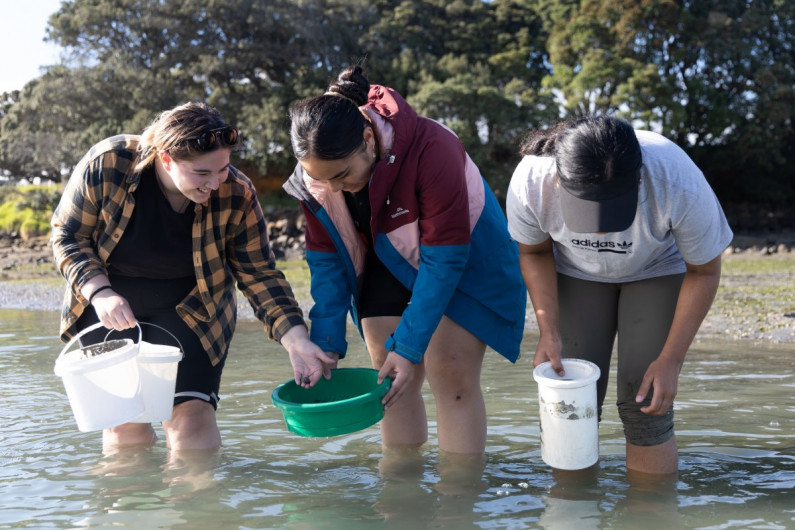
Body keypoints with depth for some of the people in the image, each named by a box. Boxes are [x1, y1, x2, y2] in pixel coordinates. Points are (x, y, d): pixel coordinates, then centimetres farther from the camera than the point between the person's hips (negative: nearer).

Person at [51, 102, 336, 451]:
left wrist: (296, 340, -24)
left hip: (189, 307, 0)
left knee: (190, 413, -13)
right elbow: (67, 235, -10)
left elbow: (259, 275, -13)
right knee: (123, 422, 2)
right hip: (108, 300, 1)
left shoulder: (236, 194, -20)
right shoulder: (107, 164, -23)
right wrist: (99, 292, -26)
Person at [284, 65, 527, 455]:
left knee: (452, 378, -10)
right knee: (393, 383, 2)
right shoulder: (316, 173, -20)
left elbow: (444, 259, -31)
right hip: (388, 266, 5)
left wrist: (409, 347, -31)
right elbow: (326, 259, -9)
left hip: (462, 258, -4)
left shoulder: (432, 150, -36)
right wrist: (326, 344, -14)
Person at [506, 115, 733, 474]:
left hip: (657, 270, -1)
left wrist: (670, 361, -17)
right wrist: (549, 331, -16)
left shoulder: (680, 187, -37)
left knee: (644, 405, -10)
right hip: (576, 271, 2)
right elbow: (535, 252, -8)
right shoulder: (530, 183, -32)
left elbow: (704, 272, -17)